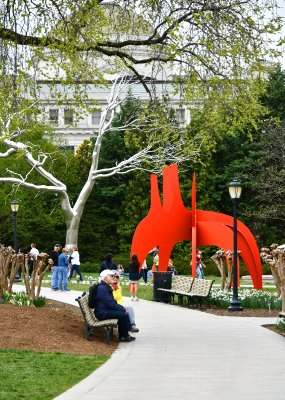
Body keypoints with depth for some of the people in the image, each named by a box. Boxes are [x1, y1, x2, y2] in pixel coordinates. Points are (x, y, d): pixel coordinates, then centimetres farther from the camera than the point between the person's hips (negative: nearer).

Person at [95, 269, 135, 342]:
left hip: (106, 310, 11)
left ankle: (123, 335, 1)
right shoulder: (102, 288, -18)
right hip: (102, 313, -11)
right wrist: (123, 309, -18)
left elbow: (112, 301, 19)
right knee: (122, 314, -21)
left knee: (124, 312, 0)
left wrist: (122, 308, 4)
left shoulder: (107, 287, 16)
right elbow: (110, 303, -24)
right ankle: (124, 336, -9)